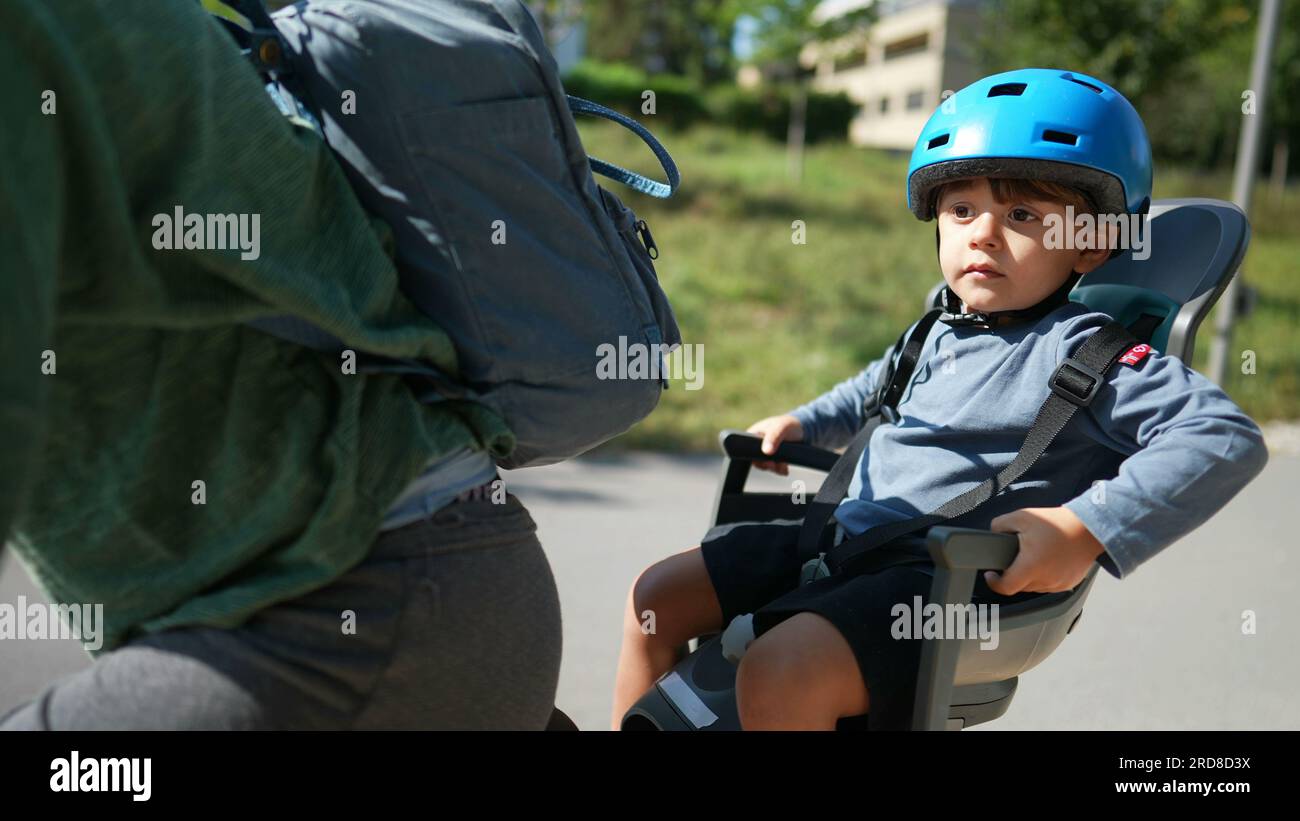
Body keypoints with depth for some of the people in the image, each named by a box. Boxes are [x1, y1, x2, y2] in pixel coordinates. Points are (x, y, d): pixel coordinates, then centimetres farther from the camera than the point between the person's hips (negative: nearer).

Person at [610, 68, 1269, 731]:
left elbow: (1228, 438, -19)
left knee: (780, 672, -33)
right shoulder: (938, 334, 16)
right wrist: (805, 423, 28)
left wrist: (1087, 528, -27)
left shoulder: (1085, 351, -8)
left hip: (946, 577, -8)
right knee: (658, 595, 2)